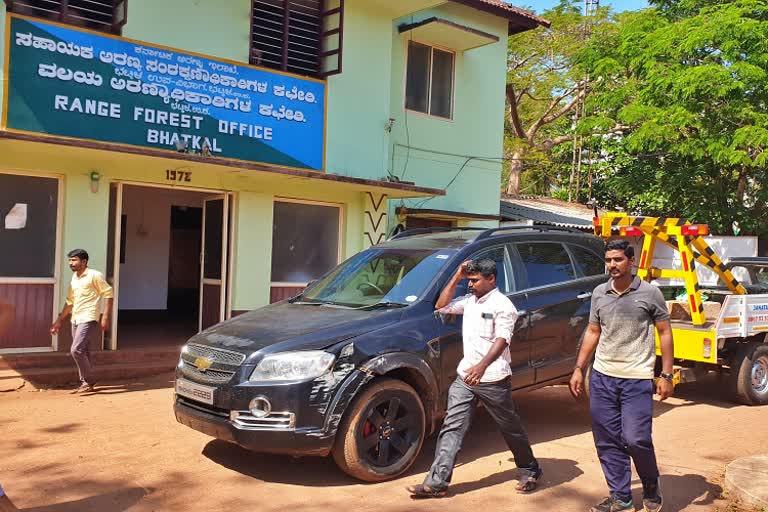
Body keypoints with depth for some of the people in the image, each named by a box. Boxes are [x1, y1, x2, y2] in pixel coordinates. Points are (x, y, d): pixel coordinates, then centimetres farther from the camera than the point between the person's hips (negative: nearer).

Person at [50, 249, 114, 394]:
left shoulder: (94, 275, -8)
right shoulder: (74, 279, 15)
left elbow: (108, 293, -11)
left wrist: (105, 317, -18)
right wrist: (59, 320, 22)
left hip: (88, 320, -8)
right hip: (76, 320, 8)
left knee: (76, 350, -16)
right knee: (83, 353, 11)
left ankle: (88, 381, -4)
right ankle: (86, 383, 20)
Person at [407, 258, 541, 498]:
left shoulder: (502, 305, -12)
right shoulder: (469, 301, 11)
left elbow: (501, 340, -22)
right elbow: (441, 306, 15)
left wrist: (482, 366, -38)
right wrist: (457, 277, 7)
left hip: (493, 379, -6)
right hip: (465, 377, 6)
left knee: (511, 429, 10)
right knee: (451, 428, -1)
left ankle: (530, 472, 32)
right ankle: (436, 483, 0)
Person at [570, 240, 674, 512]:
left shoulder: (650, 293, -4)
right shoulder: (599, 293, 7)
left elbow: (665, 333, 0)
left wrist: (666, 376, -5)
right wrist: (578, 369, 11)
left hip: (637, 379, -4)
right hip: (602, 377, 4)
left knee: (635, 439, -8)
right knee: (607, 442, 8)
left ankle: (651, 489, 21)